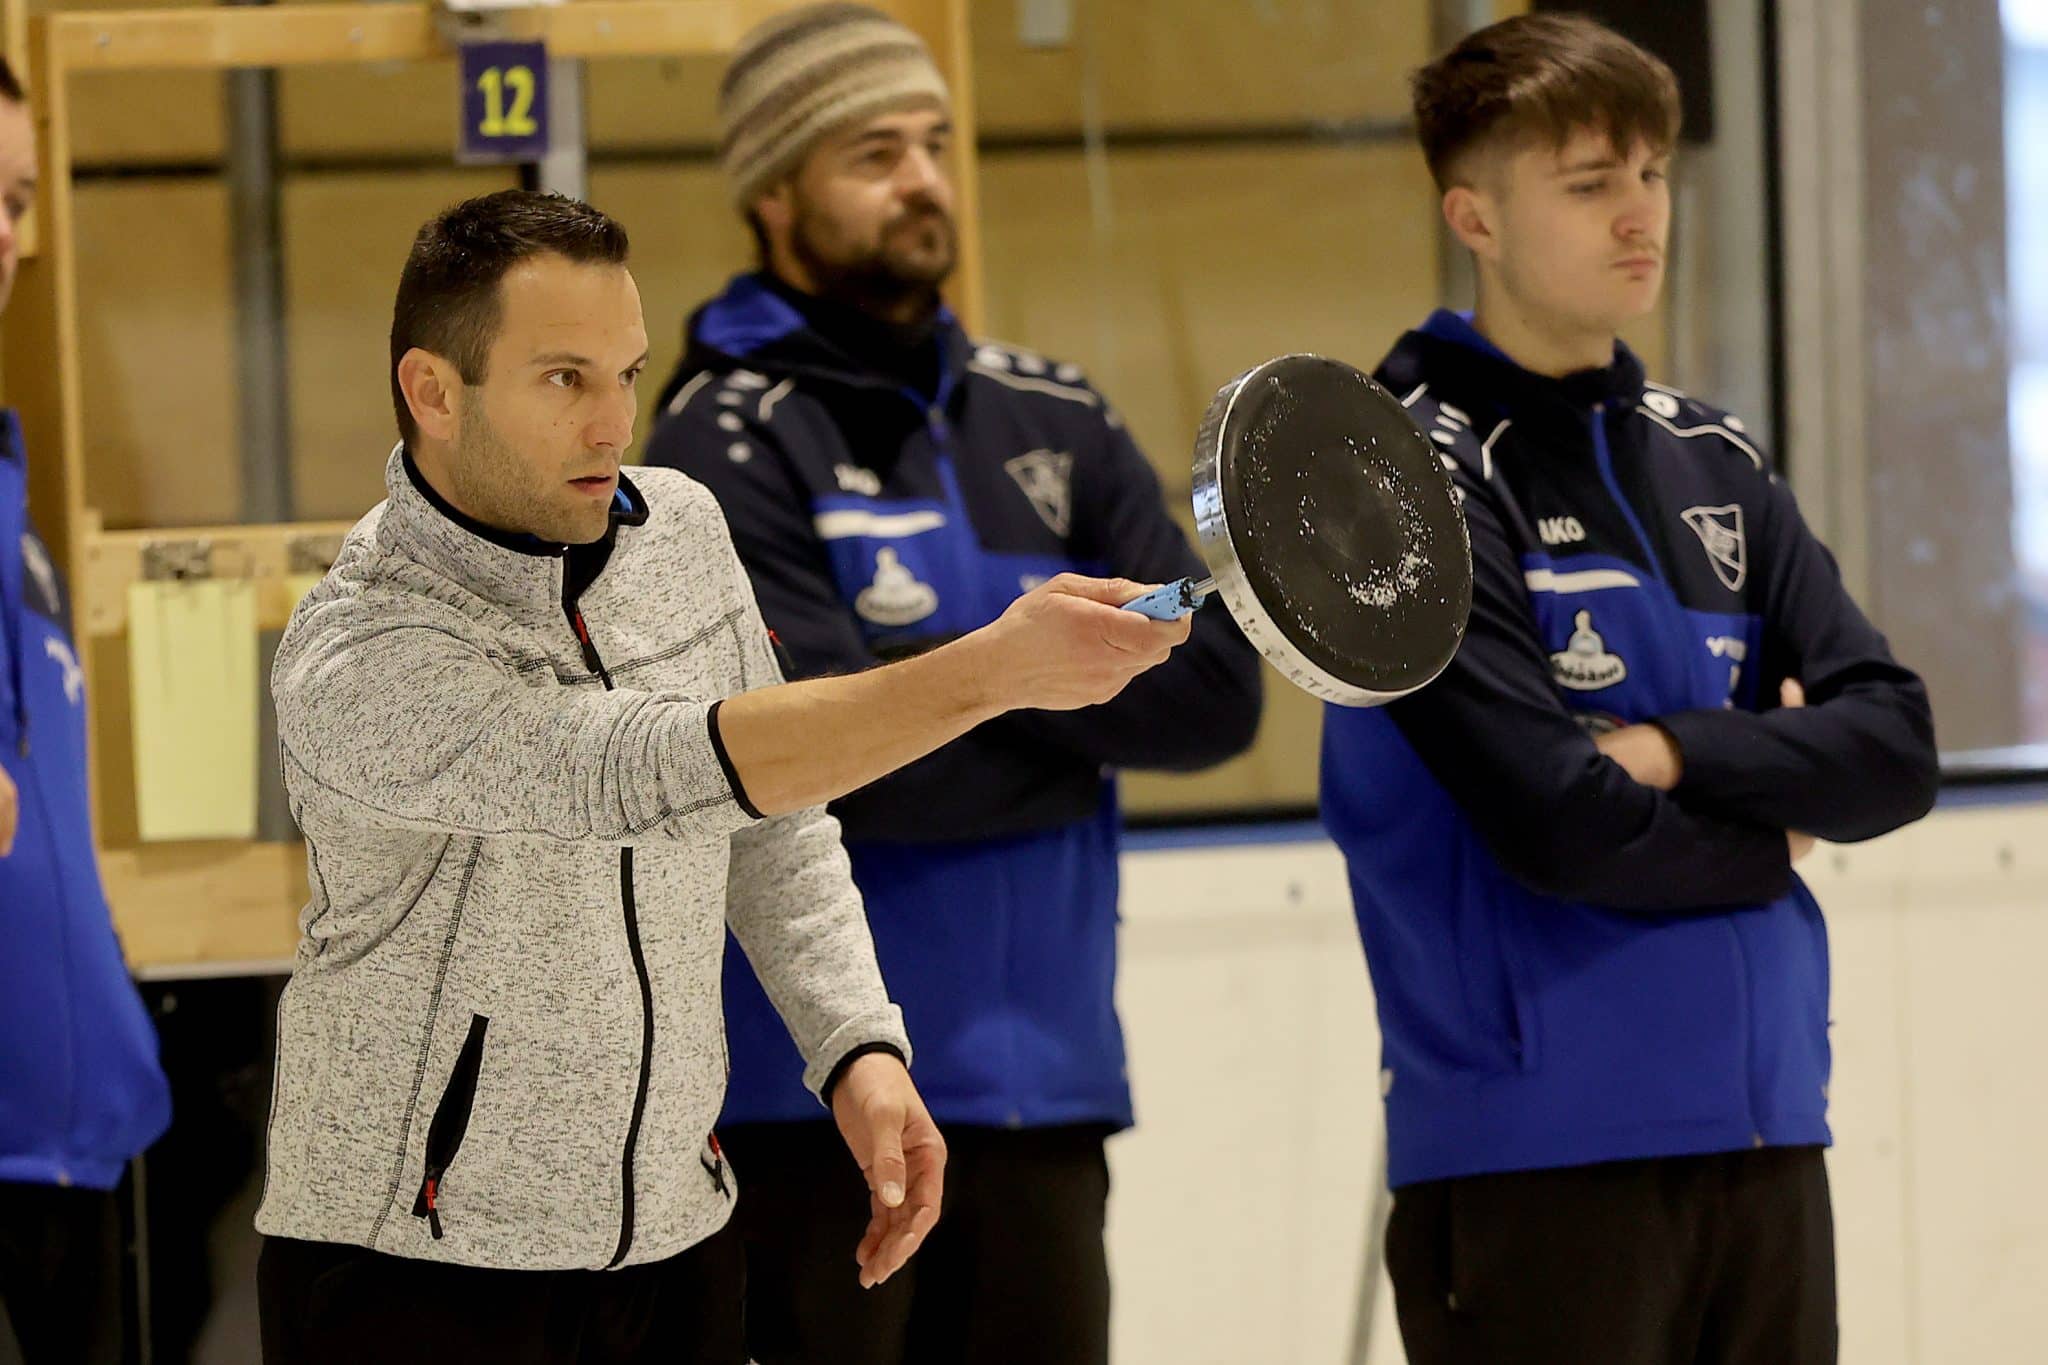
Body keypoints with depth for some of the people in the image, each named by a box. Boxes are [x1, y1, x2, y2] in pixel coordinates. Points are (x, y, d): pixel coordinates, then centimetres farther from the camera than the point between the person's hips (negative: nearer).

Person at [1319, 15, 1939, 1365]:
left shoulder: (1717, 465, 14)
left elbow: (1895, 745, 5)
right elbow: (1555, 822, -17)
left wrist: (1674, 754, -11)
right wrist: (1767, 834, 0)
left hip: (1762, 1136, 6)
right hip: (1537, 1153, -6)